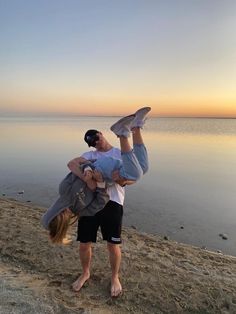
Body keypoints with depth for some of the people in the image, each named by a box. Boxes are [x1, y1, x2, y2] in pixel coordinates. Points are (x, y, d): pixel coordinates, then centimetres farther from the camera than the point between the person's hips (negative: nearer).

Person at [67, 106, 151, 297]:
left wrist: (121, 180, -23)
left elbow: (132, 178, -1)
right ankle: (85, 273, 39)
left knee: (113, 245, 5)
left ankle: (115, 278, 33)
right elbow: (72, 164, -9)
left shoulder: (121, 154, 10)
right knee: (85, 244, 9)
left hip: (112, 203, -1)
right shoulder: (90, 155, 12)